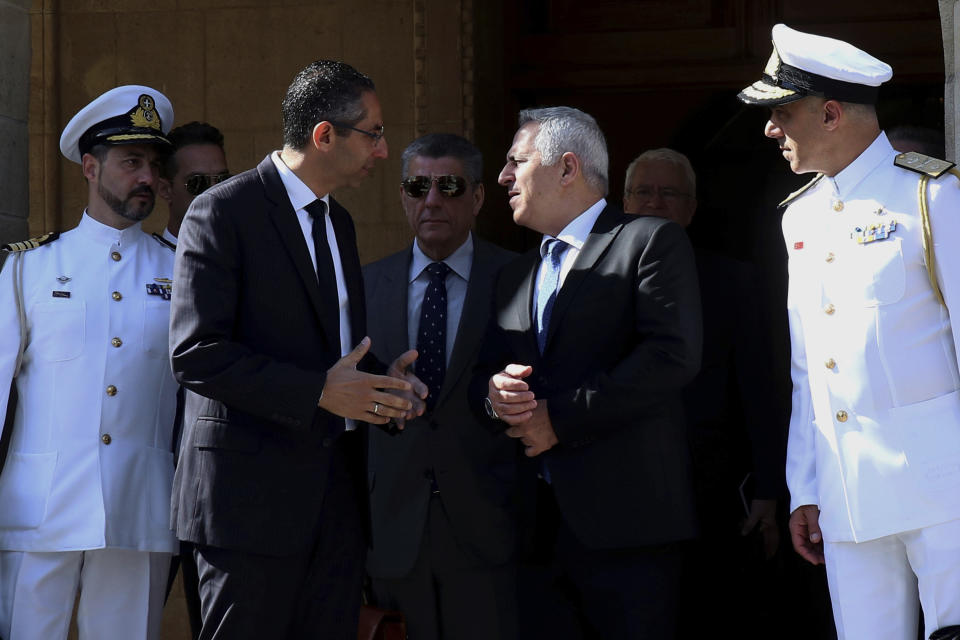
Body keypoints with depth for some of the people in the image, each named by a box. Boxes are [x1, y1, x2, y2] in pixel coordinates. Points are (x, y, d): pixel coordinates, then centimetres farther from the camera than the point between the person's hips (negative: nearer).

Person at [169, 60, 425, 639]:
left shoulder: (340, 222, 19)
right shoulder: (224, 211, -8)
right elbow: (196, 353, -16)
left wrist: (381, 381, 4)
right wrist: (318, 391, -21)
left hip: (338, 496, 7)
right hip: (253, 493, -7)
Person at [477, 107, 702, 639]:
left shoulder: (652, 242, -1)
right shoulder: (515, 276, 22)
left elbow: (672, 356, -13)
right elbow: (486, 370, 22)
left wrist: (561, 418, -12)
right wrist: (494, 393, -4)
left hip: (624, 516, -6)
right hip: (534, 520, 6)